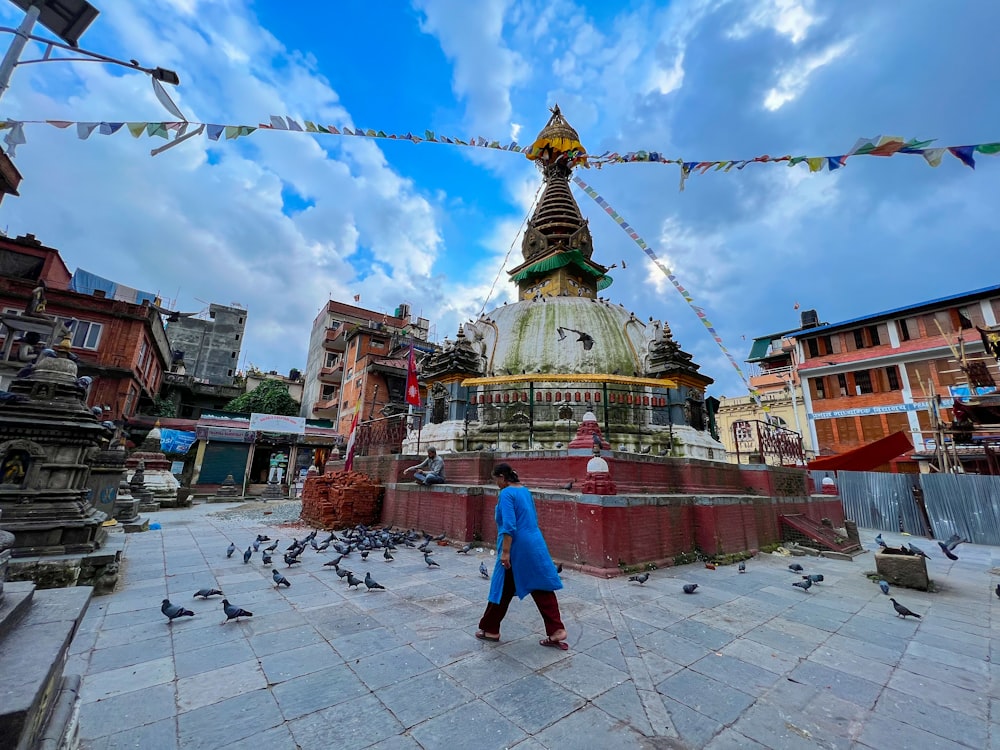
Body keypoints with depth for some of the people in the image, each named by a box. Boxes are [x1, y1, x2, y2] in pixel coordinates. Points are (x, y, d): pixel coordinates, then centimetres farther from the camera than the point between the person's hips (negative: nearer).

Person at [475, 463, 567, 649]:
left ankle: (490, 630, 25)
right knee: (542, 588, 11)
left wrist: (505, 552, -20)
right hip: (535, 544, 8)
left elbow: (509, 525, -22)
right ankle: (556, 632, 12)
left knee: (502, 589, 9)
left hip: (516, 547, -7)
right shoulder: (525, 490, 10)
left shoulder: (506, 493, -14)